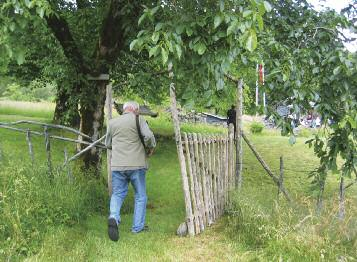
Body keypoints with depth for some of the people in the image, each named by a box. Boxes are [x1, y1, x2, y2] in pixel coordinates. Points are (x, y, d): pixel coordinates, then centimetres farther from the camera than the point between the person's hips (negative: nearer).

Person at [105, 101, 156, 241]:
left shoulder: (112, 122, 9)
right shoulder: (138, 119, -4)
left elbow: (108, 144, 17)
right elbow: (149, 136, -17)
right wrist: (150, 148, 1)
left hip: (117, 165, 3)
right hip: (136, 164, -3)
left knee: (117, 194, 13)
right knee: (140, 196, 11)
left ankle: (114, 217, -14)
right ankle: (138, 227, 15)